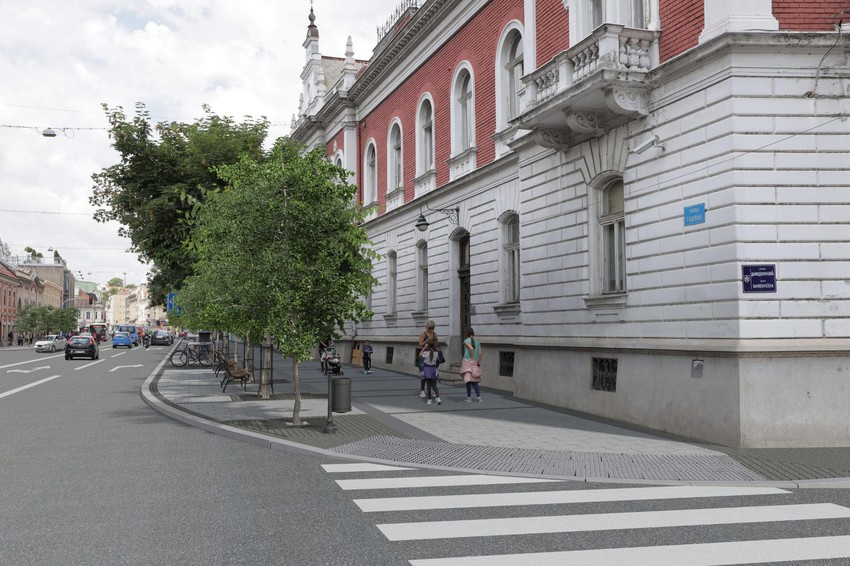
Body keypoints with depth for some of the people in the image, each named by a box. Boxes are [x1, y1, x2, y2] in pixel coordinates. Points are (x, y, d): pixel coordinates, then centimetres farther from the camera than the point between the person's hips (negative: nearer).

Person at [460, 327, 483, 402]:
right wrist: (479, 362, -3)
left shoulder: (466, 341, -5)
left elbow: (471, 348, -23)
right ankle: (478, 396, 2)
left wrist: (471, 358, -15)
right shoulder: (477, 342, 11)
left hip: (467, 361, -5)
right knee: (474, 381, 12)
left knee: (468, 379, 0)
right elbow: (480, 353, 0)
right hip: (475, 363, 5)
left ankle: (469, 397, 1)